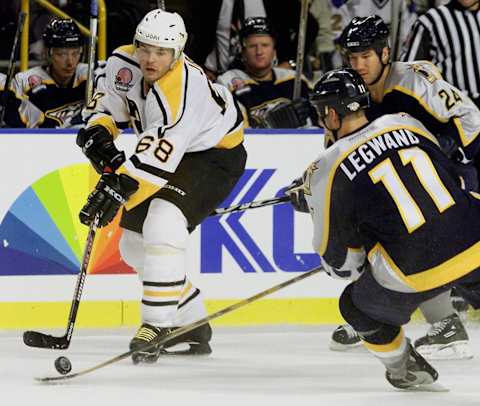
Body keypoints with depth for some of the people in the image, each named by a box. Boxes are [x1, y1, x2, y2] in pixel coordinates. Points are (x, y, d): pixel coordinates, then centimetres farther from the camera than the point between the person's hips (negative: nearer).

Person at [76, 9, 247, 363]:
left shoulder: (182, 90, -36)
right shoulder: (124, 63, -12)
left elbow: (156, 159, -42)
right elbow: (111, 98, 10)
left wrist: (119, 187, -50)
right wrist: (98, 132, -7)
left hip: (216, 155, -9)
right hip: (165, 148, 9)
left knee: (162, 225, -31)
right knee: (134, 244, 8)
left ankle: (158, 327, -26)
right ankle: (193, 328, 22)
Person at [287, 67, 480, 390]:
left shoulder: (327, 169, 0)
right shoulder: (406, 124, 11)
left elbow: (338, 256, 6)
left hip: (418, 273, -3)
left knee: (359, 306, 23)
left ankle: (409, 373, 31)